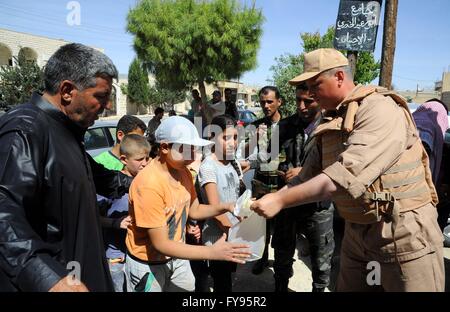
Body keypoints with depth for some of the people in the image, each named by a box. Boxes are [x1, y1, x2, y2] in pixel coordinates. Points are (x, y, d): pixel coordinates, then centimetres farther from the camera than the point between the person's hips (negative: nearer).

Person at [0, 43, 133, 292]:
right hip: (37, 282, -9)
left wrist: (131, 182, 33)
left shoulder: (66, 130, 10)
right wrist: (49, 278, -46)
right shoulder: (23, 131, -22)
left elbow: (94, 175, 27)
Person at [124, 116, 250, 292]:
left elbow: (193, 210, 5)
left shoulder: (183, 171, -6)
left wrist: (225, 207, -11)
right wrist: (213, 253, -30)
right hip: (148, 264, -6)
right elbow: (161, 244, -27)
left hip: (176, 256, 6)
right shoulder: (149, 184, -30)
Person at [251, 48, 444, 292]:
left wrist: (281, 200, -27)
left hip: (403, 235, -7)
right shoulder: (331, 122, 7)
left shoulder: (380, 109, -19)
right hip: (357, 233, 8)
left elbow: (345, 176, -30)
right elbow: (308, 176, 9)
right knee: (347, 287, 17)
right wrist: (268, 202, -2)